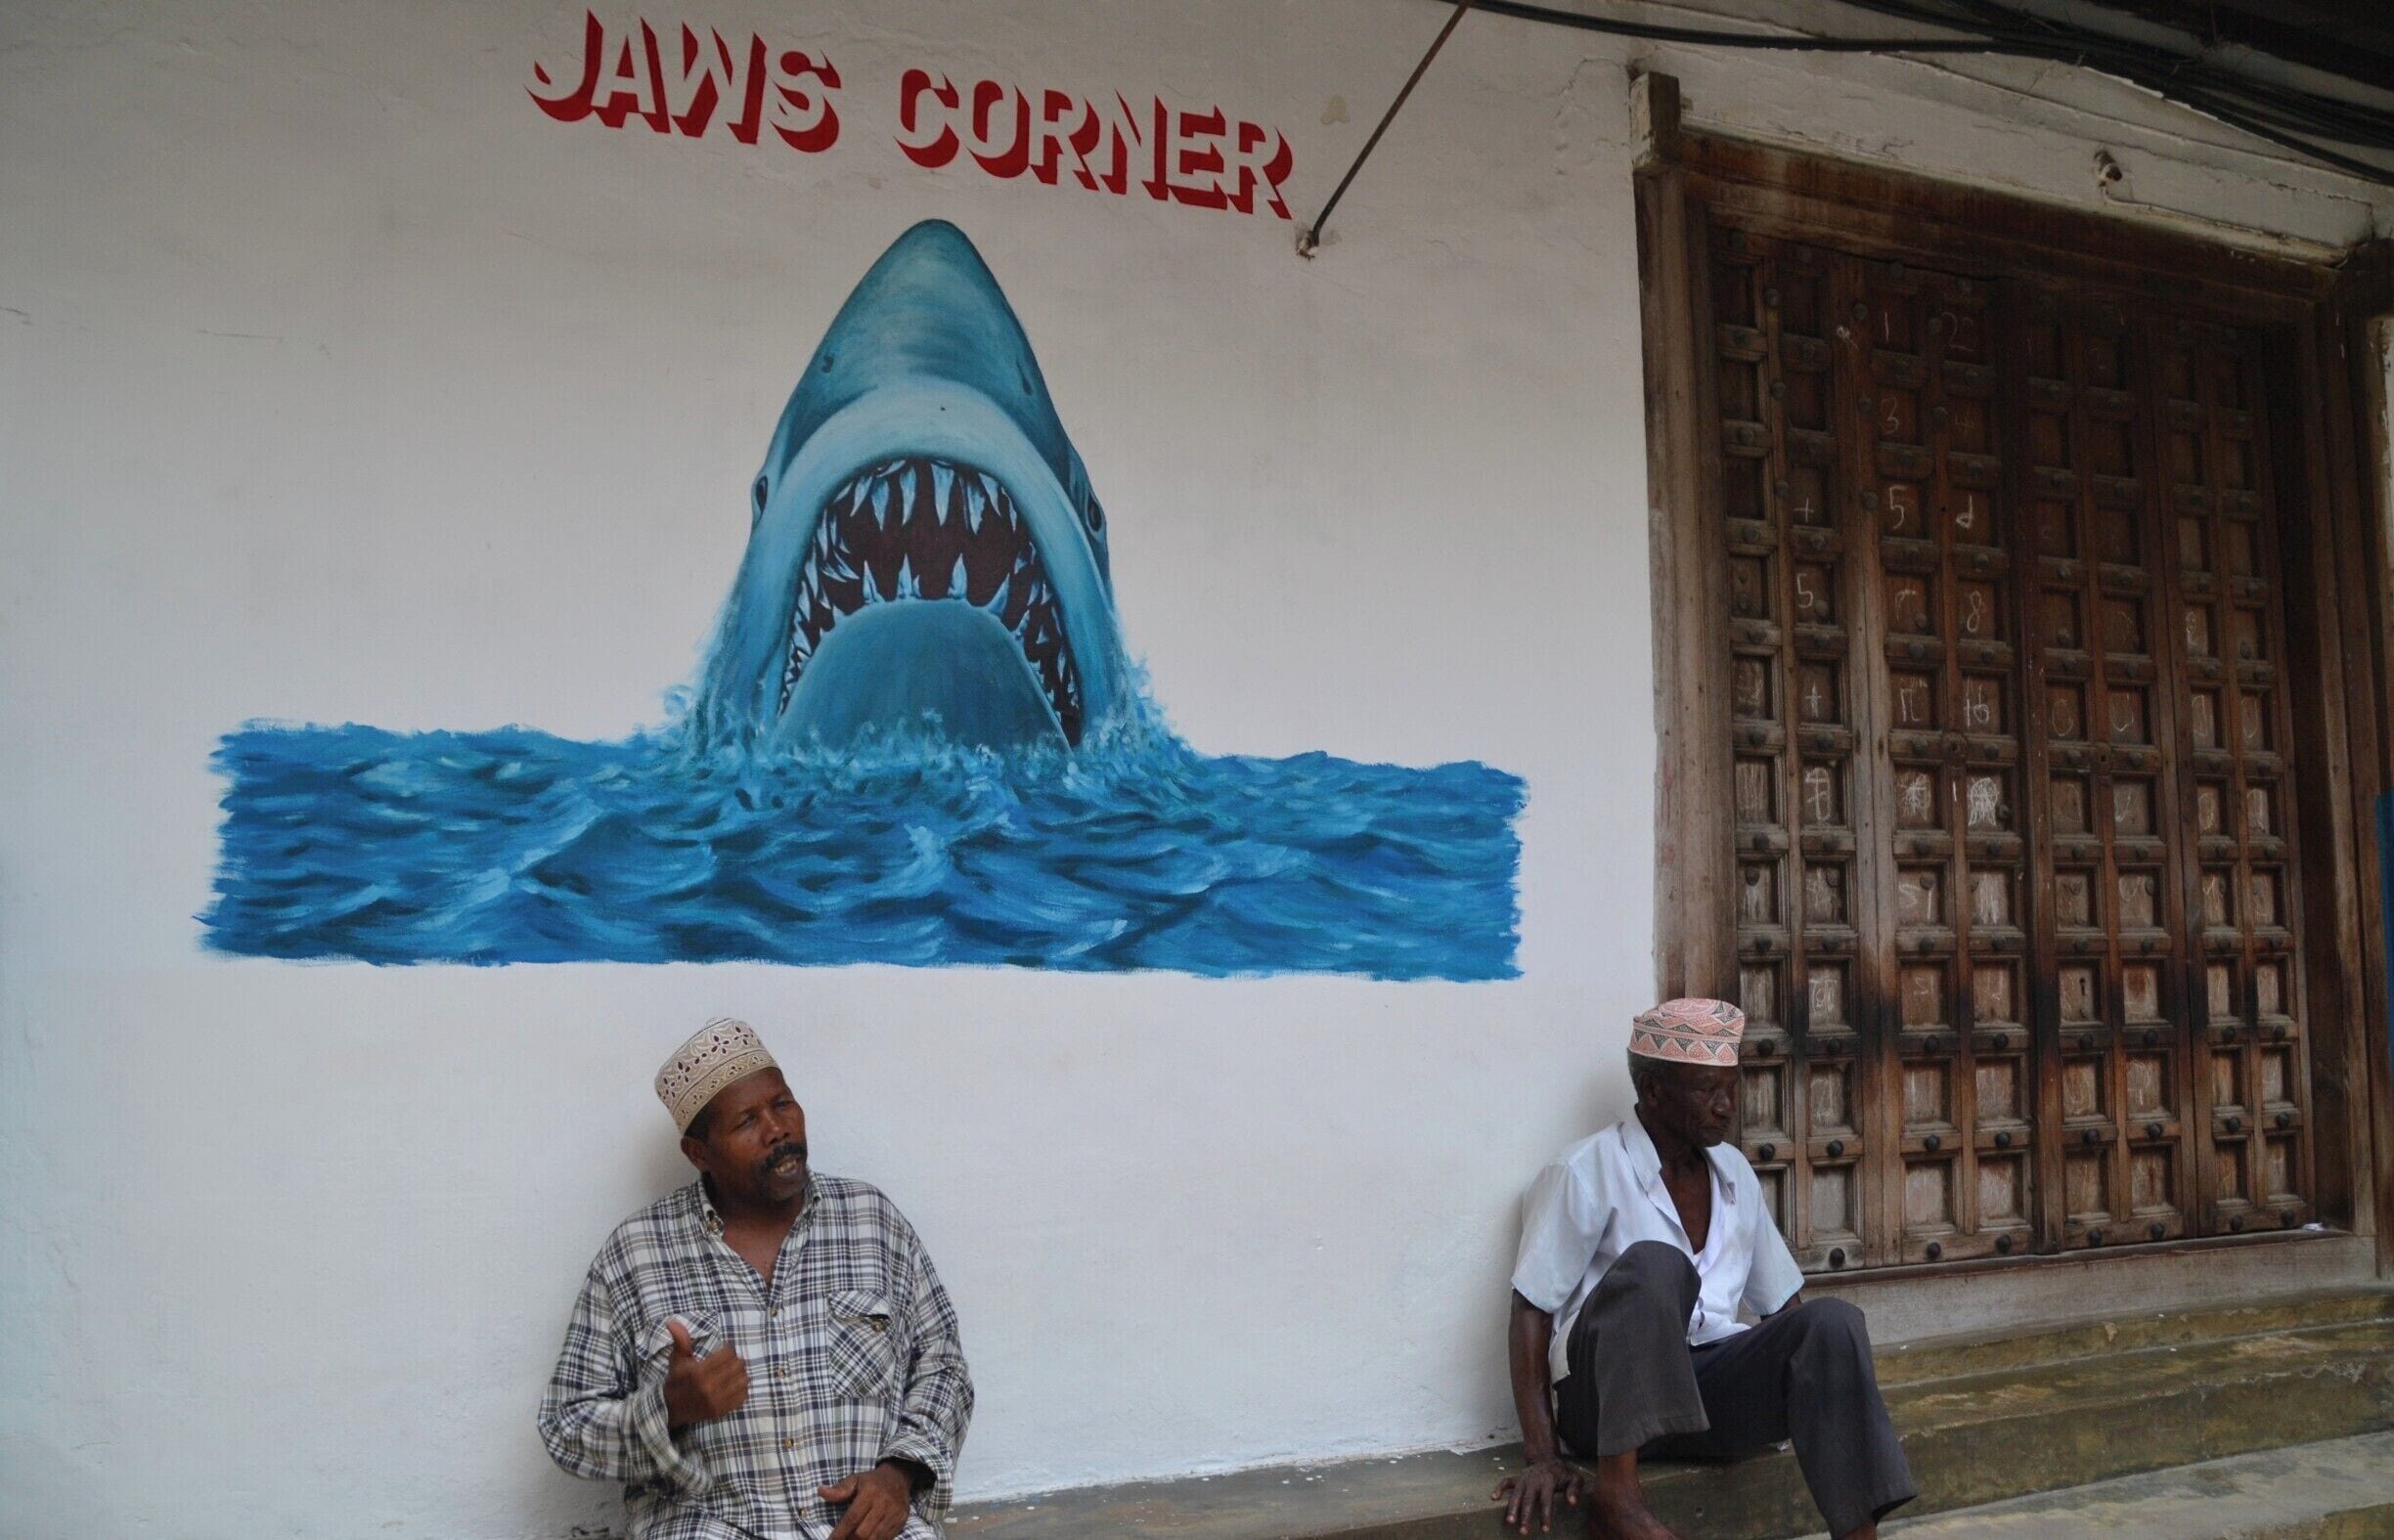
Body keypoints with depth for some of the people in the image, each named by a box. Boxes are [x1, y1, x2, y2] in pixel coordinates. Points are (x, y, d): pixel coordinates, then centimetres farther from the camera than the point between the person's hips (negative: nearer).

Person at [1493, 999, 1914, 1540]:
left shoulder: (1733, 1171, 14)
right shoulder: (1587, 1173, -7)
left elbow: (1782, 1302, 20)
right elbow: (1532, 1310, -10)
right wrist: (1542, 1456, -19)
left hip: (1709, 1389, 6)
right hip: (1606, 1396, -5)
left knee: (1831, 1321, -20)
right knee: (1654, 1264, -33)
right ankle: (1616, 1493, -33)